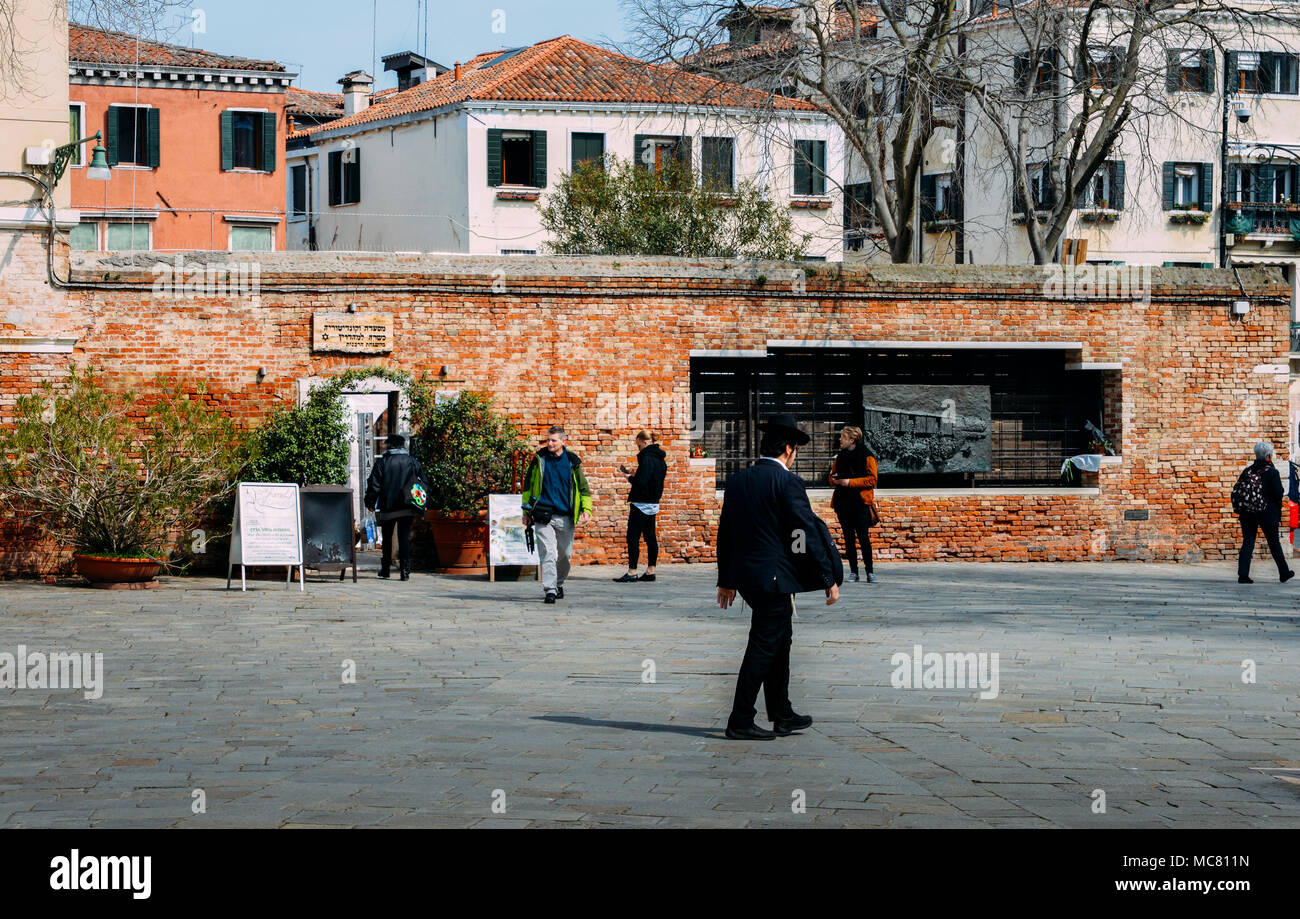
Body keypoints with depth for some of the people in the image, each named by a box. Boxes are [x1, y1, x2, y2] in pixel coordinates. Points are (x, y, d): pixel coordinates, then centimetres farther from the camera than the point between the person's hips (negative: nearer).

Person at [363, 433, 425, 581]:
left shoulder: (381, 463, -2)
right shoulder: (413, 462, 3)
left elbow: (374, 485, -4)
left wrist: (370, 503, 6)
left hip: (387, 507, -1)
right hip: (407, 508, 1)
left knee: (387, 539, 14)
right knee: (404, 538, 0)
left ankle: (385, 569, 22)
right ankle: (405, 570, -9)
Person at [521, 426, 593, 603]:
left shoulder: (572, 462, 3)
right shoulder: (539, 460, 3)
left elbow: (583, 487, 11)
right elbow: (528, 486, 12)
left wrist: (586, 509, -1)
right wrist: (526, 512, 10)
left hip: (565, 517, 2)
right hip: (543, 516, -2)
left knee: (565, 555, 11)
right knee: (548, 553, -13)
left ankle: (559, 584, 33)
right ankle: (549, 590, -16)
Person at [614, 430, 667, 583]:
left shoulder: (647, 458, -16)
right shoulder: (660, 460, 13)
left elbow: (641, 481, -23)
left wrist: (629, 478, -4)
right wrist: (633, 475, 12)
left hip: (641, 505, -9)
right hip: (653, 504, 9)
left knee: (633, 538, -6)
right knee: (650, 537, 12)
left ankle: (632, 573, -7)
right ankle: (650, 571, 15)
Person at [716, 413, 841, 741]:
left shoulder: (737, 481, 9)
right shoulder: (788, 483, -12)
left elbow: (725, 533, 14)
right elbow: (808, 535, -13)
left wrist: (726, 580, 22)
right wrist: (829, 579, -7)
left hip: (745, 576, 8)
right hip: (774, 578, -8)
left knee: (780, 640, 18)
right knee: (764, 647, -2)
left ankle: (782, 716, 24)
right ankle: (740, 722, -1)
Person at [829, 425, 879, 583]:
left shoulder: (867, 457, -5)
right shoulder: (840, 457, 13)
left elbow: (872, 479, -11)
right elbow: (832, 476, 24)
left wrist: (850, 482, -16)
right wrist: (835, 480, 0)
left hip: (861, 502, -5)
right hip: (843, 502, 6)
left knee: (863, 537, -7)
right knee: (848, 538, 6)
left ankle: (869, 571, 2)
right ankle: (853, 571, 11)